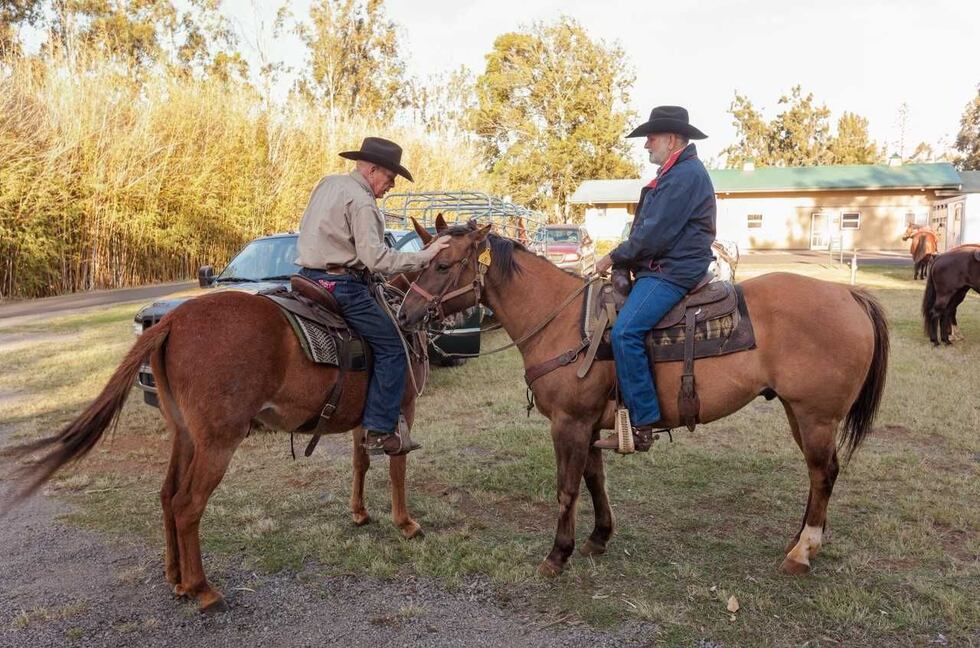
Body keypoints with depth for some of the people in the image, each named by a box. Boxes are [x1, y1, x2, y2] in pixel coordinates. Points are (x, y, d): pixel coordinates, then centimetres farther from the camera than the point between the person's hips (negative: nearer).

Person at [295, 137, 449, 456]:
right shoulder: (361, 202, -14)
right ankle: (379, 431, -7)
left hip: (310, 275, 10)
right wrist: (425, 256, -17)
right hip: (342, 286, -10)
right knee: (391, 349, -5)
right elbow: (376, 258, -22)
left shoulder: (327, 184, 14)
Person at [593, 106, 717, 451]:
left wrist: (613, 258, -10)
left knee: (625, 332, -26)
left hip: (673, 271, -12)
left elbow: (655, 233, -20)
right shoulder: (674, 173, 21)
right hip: (659, 268, 12)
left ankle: (642, 424, -21)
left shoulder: (686, 174, -14)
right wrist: (621, 258, 13)